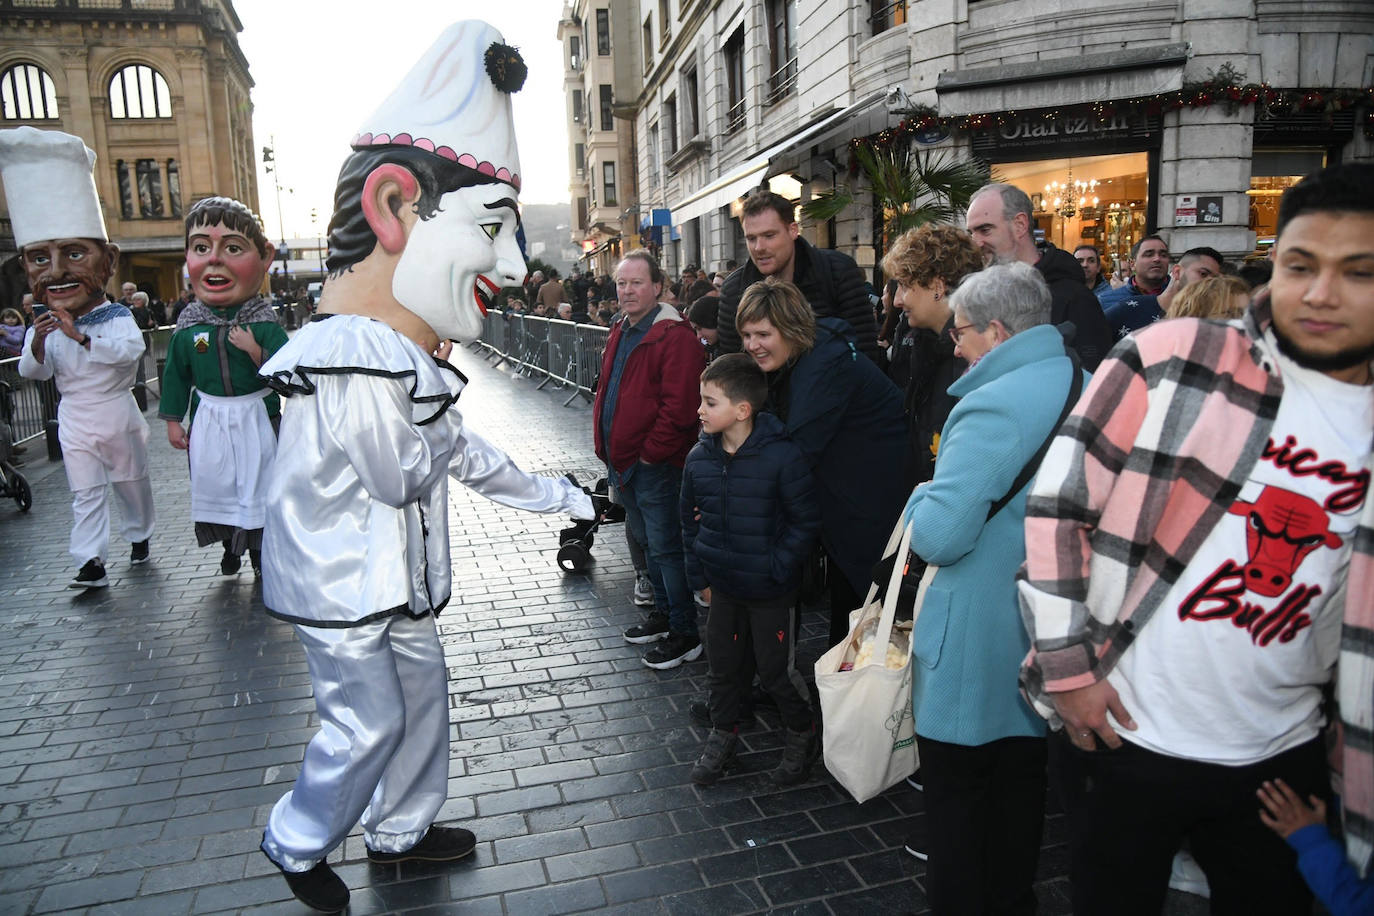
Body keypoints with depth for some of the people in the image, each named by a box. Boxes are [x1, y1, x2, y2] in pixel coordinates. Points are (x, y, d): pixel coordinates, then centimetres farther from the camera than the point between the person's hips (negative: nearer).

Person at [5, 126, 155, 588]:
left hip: (117, 413, -2)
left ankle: (139, 533, 35)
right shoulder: (42, 327, -2)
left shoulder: (118, 318, -14)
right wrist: (37, 346, -21)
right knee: (86, 493, 4)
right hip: (74, 420, 3)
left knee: (131, 480, 15)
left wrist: (80, 337, -38)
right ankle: (91, 561, 4)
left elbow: (130, 351, -32)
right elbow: (33, 372, -2)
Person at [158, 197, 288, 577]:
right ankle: (230, 547, 34)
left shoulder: (264, 324, -12)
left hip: (257, 419, -2)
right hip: (208, 421, 3)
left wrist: (256, 351, -28)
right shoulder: (188, 328, -4)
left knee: (259, 485, 7)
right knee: (215, 485, 13)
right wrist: (173, 420, 9)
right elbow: (176, 374, 8)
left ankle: (259, 548, 26)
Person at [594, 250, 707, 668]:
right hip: (624, 462, 10)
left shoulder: (674, 335, -18)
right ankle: (664, 613, 37)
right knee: (647, 540, 20)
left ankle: (685, 634, 11)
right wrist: (606, 445, 14)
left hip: (656, 465, -9)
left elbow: (679, 406, -24)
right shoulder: (620, 331, 13)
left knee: (665, 547, -2)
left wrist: (650, 454, -19)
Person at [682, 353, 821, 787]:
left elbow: (805, 521, -12)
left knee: (776, 669, 8)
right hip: (723, 586, 5)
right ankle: (723, 733, 39)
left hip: (770, 591, -5)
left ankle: (801, 734, 33)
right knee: (725, 663, 17)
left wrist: (776, 568, -14)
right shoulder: (699, 458, -3)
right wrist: (699, 572, 7)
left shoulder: (782, 457, -19)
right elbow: (691, 519, 10)